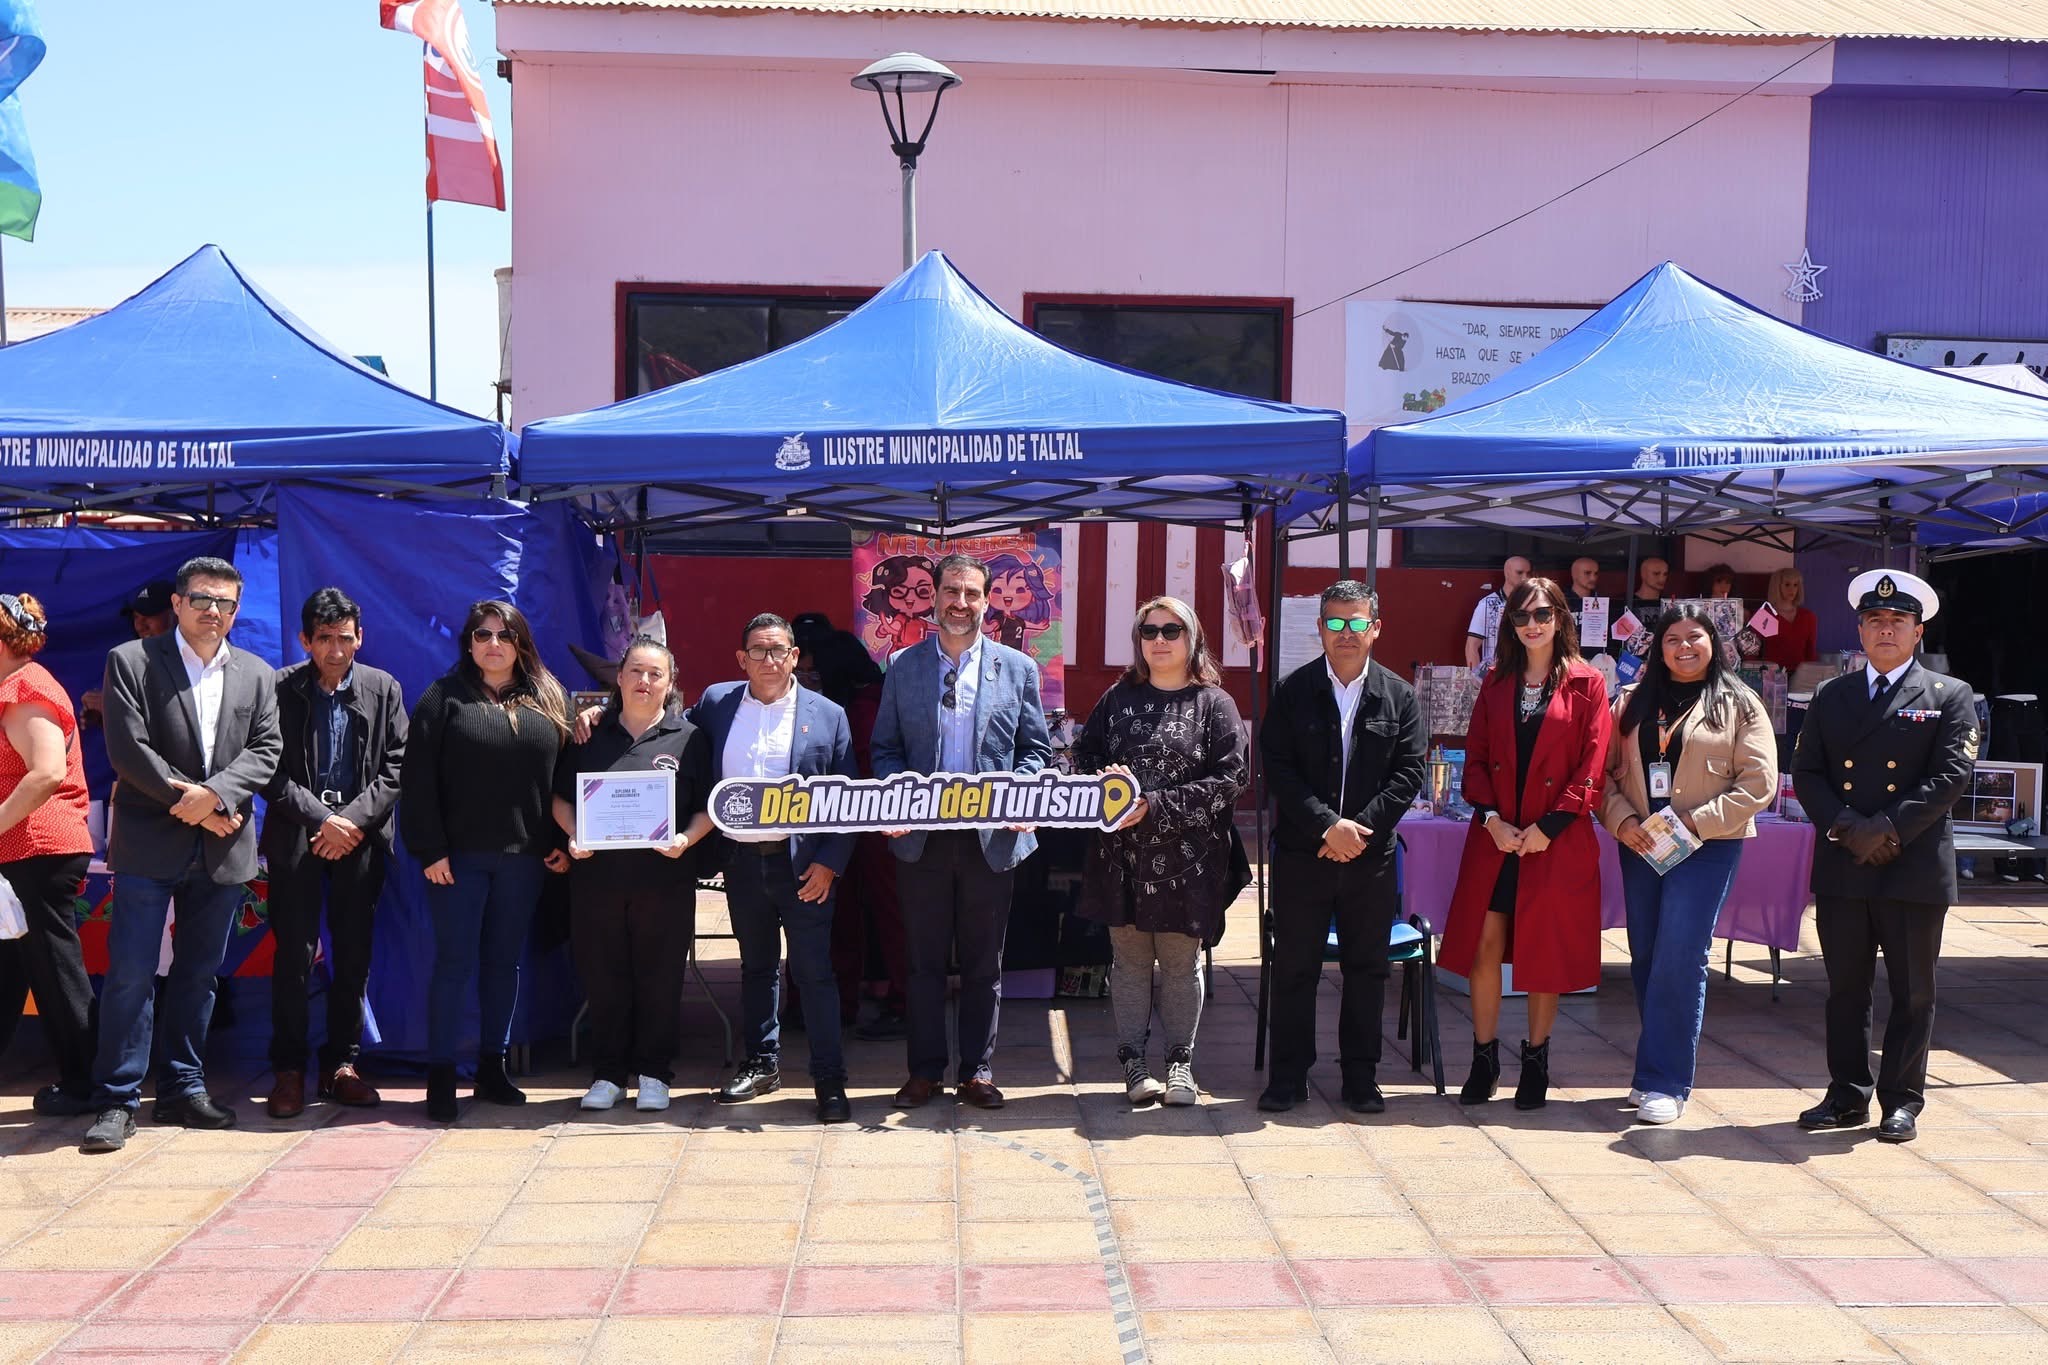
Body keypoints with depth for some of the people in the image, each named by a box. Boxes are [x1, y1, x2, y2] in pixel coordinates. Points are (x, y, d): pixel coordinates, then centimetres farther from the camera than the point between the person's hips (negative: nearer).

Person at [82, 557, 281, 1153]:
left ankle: (182, 1087, 20)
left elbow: (265, 748, 2)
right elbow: (129, 748, -9)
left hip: (222, 847, 4)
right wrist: (192, 804, -12)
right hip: (150, 842, -4)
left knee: (199, 973, 10)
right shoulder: (130, 661, 0)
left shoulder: (256, 675, 11)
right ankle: (117, 1099, 2)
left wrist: (214, 794, -15)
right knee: (130, 972, -4)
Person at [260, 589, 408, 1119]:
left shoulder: (383, 688, 6)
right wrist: (321, 818, -12)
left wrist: (354, 819, -10)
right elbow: (271, 771, -4)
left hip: (362, 835, 2)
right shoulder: (279, 689, -1)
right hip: (296, 836, -2)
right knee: (294, 954, -2)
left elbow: (395, 767, 2)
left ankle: (341, 1064, 15)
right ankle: (289, 1069, 6)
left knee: (353, 955, 5)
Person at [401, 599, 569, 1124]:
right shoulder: (444, 697, 0)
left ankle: (492, 1068, 20)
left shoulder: (548, 701, 9)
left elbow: (563, 775, 7)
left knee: (504, 962, 10)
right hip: (459, 856, -3)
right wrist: (430, 848, -11)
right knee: (455, 962, 0)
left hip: (522, 858, 3)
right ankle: (440, 1076, 7)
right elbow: (418, 779, -5)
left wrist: (557, 844, -1)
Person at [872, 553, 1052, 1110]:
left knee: (984, 964, 8)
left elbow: (1035, 749, 6)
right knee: (924, 960, 8)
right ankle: (925, 1070, 19)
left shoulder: (1017, 668, 4)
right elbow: (885, 748, 8)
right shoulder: (902, 667, 5)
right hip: (921, 835, 0)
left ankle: (978, 1072, 19)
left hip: (992, 836, 0)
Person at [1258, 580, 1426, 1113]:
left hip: (1370, 855, 1)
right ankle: (1289, 1076, 14)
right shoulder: (1293, 690, 0)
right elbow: (1277, 768, -6)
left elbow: (1409, 772, -1)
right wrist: (1327, 826, -15)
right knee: (1294, 967, 4)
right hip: (1302, 853, -1)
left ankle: (1361, 1076, 20)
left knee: (1366, 969, 9)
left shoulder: (1398, 696, 4)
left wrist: (1360, 827, -13)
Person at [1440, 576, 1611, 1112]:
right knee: (1483, 943, 0)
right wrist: (1491, 818, -7)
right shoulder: (1496, 684, 10)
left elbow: (1592, 767, -6)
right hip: (1496, 837, 3)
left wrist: (1549, 826, -12)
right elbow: (1476, 758, 7)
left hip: (1558, 841, -3)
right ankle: (1484, 1057, 11)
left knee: (1545, 950, 4)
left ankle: (1536, 1061, 17)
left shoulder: (1587, 684, 0)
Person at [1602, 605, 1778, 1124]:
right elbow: (1604, 770, 8)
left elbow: (1758, 784, -6)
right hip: (1640, 845, 4)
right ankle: (1657, 1071, 21)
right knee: (1646, 959, 8)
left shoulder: (1739, 705, 1)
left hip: (1707, 847, -4)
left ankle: (1664, 1081, -4)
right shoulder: (1633, 702, 11)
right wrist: (1621, 820, -9)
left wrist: (1695, 823, -13)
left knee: (1679, 959, -10)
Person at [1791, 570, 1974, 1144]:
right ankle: (1847, 1096, 20)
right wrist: (1847, 828, -11)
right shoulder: (1831, 696, 12)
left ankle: (1902, 1101, 15)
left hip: (1916, 869, -3)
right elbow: (1806, 773, 5)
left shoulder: (1950, 697, 3)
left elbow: (1950, 776, -7)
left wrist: (1887, 828, -15)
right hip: (1842, 867, 3)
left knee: (1912, 993, 5)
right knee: (1845, 989, 10)